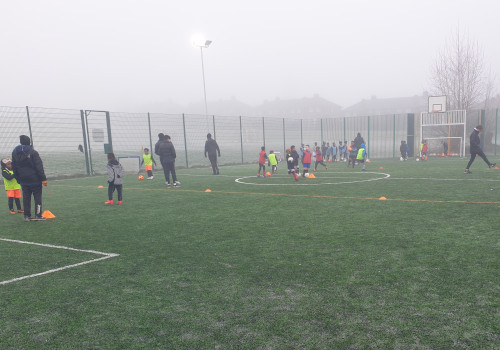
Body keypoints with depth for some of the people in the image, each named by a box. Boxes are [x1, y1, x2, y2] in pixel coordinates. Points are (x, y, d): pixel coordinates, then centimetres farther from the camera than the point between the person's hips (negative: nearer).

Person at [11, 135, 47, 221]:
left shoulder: (14, 153, 7)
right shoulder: (32, 152, -12)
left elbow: (14, 168, 12)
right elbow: (39, 167, -14)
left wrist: (18, 180, 18)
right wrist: (43, 179, -12)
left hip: (23, 181, 5)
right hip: (34, 179, -5)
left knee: (26, 198, 11)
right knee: (37, 197, 2)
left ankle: (27, 216, 14)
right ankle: (38, 215, 1)